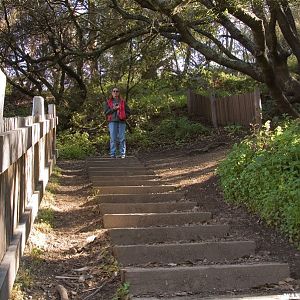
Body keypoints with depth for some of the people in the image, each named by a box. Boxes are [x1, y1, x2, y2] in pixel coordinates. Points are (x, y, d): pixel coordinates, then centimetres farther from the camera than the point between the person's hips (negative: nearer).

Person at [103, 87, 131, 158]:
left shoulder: (123, 102, 14)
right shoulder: (108, 102, 13)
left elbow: (128, 112, 14)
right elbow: (106, 112, 3)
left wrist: (124, 116, -3)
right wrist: (114, 109, -9)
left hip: (121, 121, 0)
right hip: (112, 121, 0)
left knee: (122, 138, -1)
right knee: (113, 138, -4)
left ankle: (122, 154, 4)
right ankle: (113, 154, 0)